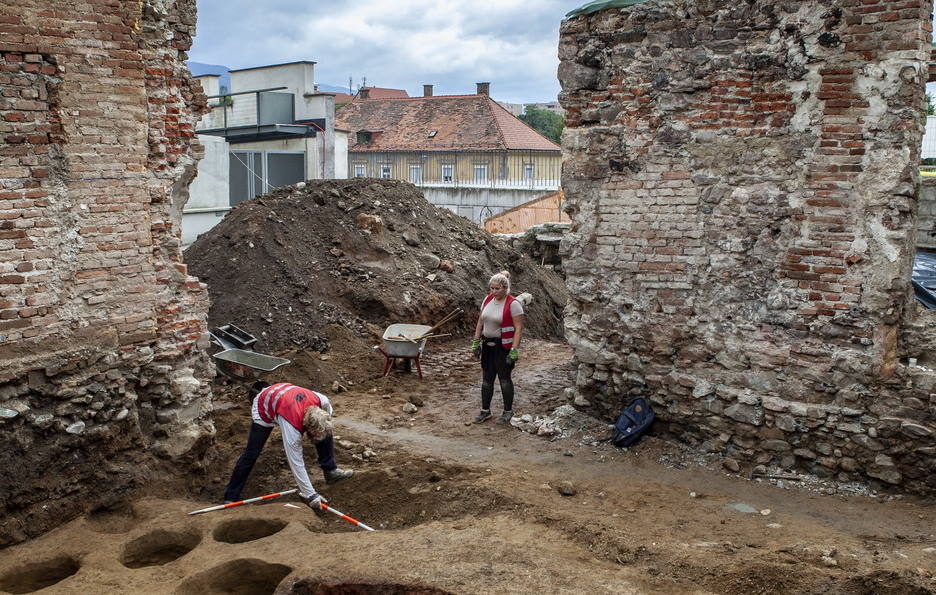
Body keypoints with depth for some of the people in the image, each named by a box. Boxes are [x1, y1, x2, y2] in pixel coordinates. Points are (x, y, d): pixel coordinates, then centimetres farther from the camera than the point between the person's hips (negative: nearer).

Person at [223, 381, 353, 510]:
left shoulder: (322, 401, -33)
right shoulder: (292, 428, -45)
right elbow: (296, 464, -37)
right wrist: (310, 495, -34)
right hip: (265, 412, -6)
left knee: (326, 433, -1)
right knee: (251, 454, -11)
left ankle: (330, 471, 15)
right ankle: (231, 498, -1)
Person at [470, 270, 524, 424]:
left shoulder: (513, 304, -15)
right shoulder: (488, 299, 4)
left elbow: (519, 328, -17)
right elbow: (480, 322, 12)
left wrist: (514, 350, -21)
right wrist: (476, 342, 8)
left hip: (504, 346, -6)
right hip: (488, 345, 6)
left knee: (504, 379, 3)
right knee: (486, 378, 11)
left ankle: (508, 411, 18)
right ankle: (485, 410, 23)